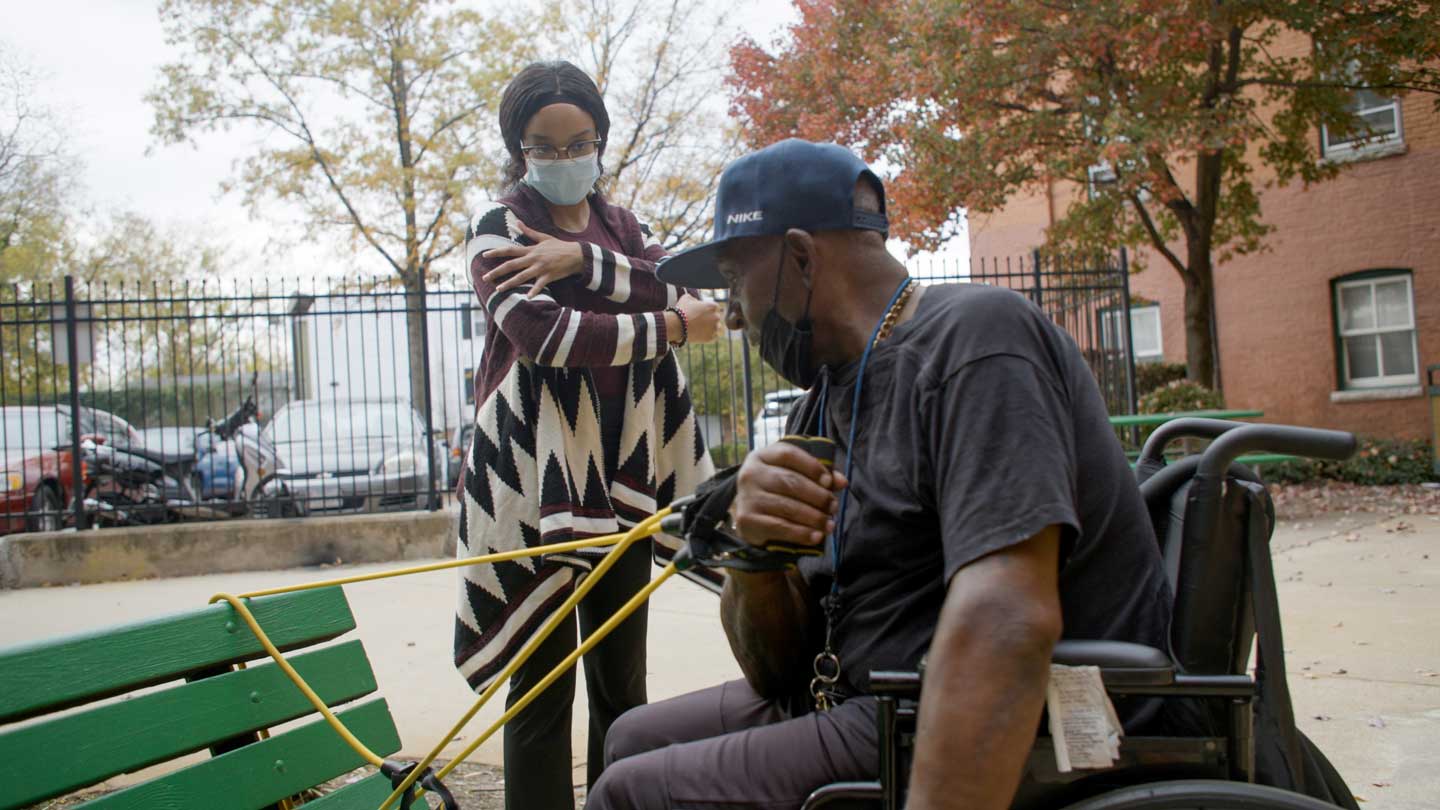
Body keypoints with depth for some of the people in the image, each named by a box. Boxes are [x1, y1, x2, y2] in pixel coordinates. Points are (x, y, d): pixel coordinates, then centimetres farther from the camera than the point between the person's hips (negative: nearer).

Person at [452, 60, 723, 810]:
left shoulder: (621, 225, 16)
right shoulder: (500, 231, 1)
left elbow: (676, 290, -3)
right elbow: (543, 333, -16)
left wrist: (583, 259, -17)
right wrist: (672, 327, -9)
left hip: (622, 473, 5)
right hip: (536, 477, -5)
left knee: (621, 681, 11)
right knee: (542, 685, -3)